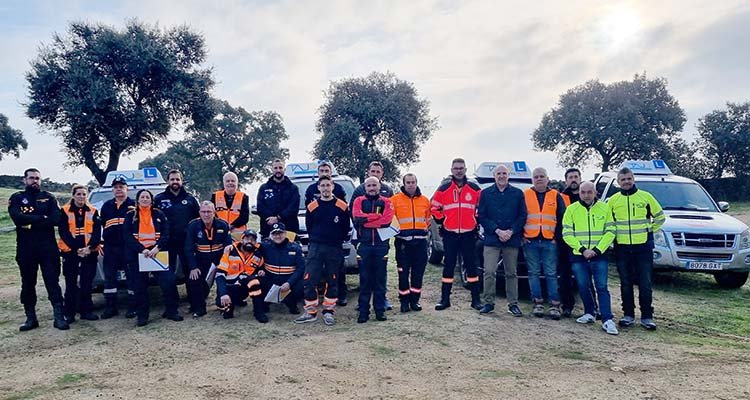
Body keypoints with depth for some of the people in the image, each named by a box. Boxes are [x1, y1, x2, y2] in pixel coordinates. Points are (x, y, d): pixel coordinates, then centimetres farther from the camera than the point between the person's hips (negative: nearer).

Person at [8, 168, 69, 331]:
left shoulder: (49, 198, 8)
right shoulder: (16, 198, 7)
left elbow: (56, 218, -8)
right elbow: (18, 218, -12)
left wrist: (30, 222, -13)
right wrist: (42, 218, -12)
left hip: (48, 247, -1)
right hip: (25, 248, 1)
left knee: (53, 282, -3)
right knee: (28, 283, 9)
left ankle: (59, 316, -3)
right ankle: (30, 318, 18)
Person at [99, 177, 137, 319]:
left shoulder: (133, 205, 2)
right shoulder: (106, 206, 15)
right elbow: (102, 224, 20)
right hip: (110, 247, 5)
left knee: (131, 277, 0)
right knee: (109, 277, 7)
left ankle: (132, 307, 7)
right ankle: (110, 307, 16)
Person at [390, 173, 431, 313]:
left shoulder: (425, 200, 10)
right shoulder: (395, 199, 1)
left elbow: (429, 217, 21)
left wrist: (425, 228, 8)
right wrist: (395, 229, -7)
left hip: (420, 241, 3)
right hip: (403, 241, -3)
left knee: (418, 272, 6)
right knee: (403, 272, -1)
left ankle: (415, 300, 17)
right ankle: (404, 301, 9)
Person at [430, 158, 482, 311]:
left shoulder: (474, 188, 4)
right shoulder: (444, 188, 2)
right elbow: (435, 208, 7)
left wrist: (476, 221, 6)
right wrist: (442, 222, 1)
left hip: (469, 234, 0)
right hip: (449, 234, 0)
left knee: (471, 265, 4)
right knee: (449, 265, 5)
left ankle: (475, 299, 13)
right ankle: (445, 299, 12)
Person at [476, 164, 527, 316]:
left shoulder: (518, 193, 8)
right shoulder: (486, 193, 7)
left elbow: (522, 216, 5)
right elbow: (481, 216, 1)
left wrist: (511, 231, -9)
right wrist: (497, 231, -9)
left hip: (512, 239, 1)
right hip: (491, 239, -1)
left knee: (511, 273, 7)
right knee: (489, 272, -5)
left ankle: (513, 304, 15)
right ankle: (489, 303, 6)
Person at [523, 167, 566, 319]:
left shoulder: (556, 196, 9)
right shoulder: (525, 195, 7)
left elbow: (562, 218, 8)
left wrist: (557, 237, 0)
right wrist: (521, 236, 0)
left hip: (549, 241, 0)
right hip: (530, 241, 0)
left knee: (551, 273, 0)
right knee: (533, 273, 3)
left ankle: (554, 305, 5)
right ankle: (538, 303, 10)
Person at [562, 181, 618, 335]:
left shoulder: (604, 208, 3)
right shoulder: (571, 209, 2)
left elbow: (610, 232, 1)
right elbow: (567, 234, -1)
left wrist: (597, 250, -10)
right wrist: (582, 249, -11)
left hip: (599, 255, -1)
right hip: (578, 256, 1)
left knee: (602, 287, -4)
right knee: (583, 287, 9)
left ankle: (607, 320, -4)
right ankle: (589, 314, 26)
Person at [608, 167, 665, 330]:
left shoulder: (646, 197, 1)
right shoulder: (613, 200, 5)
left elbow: (660, 217, 11)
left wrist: (650, 231, 5)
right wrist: (613, 234, 7)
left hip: (643, 247, -1)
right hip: (622, 248, 1)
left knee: (645, 284, 1)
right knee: (626, 284, 8)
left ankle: (647, 317, 9)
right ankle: (628, 315, 17)